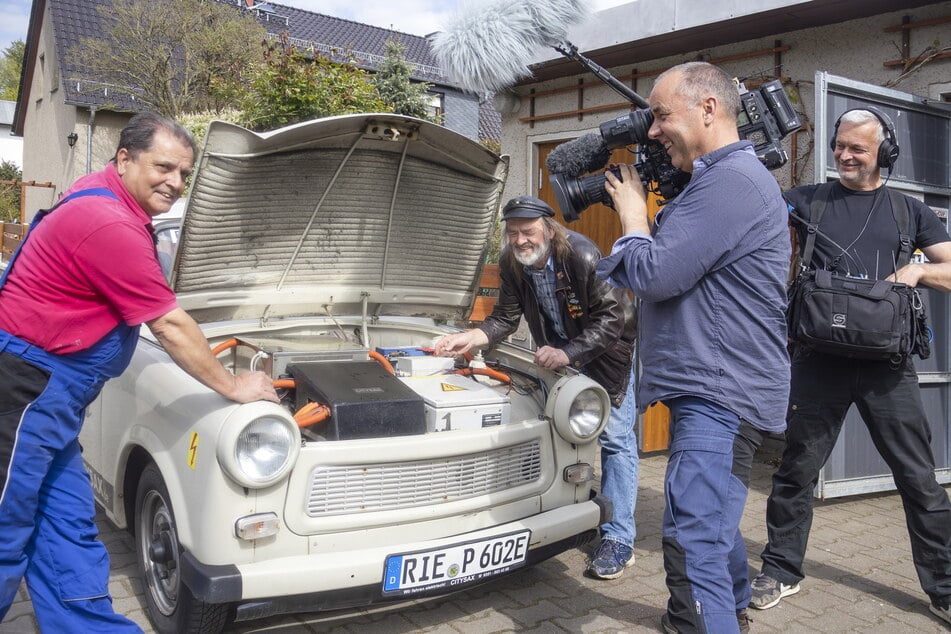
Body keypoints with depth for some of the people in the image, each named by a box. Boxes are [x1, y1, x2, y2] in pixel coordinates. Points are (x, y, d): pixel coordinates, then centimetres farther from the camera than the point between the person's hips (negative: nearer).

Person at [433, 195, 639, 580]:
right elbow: (506, 318, -7)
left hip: (607, 350, -6)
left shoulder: (582, 256, -32)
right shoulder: (511, 265, -13)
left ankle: (618, 538, -6)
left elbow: (612, 317, -31)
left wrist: (567, 353, -40)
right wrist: (471, 339, -25)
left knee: (615, 439, -9)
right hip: (560, 353, 6)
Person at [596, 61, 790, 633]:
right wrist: (642, 216, 9)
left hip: (722, 396, -11)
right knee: (713, 521, 28)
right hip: (713, 391, 11)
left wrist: (633, 218, -6)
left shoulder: (732, 179, -18)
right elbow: (668, 270, 21)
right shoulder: (723, 179, 17)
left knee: (695, 544, -15)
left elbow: (655, 275, -22)